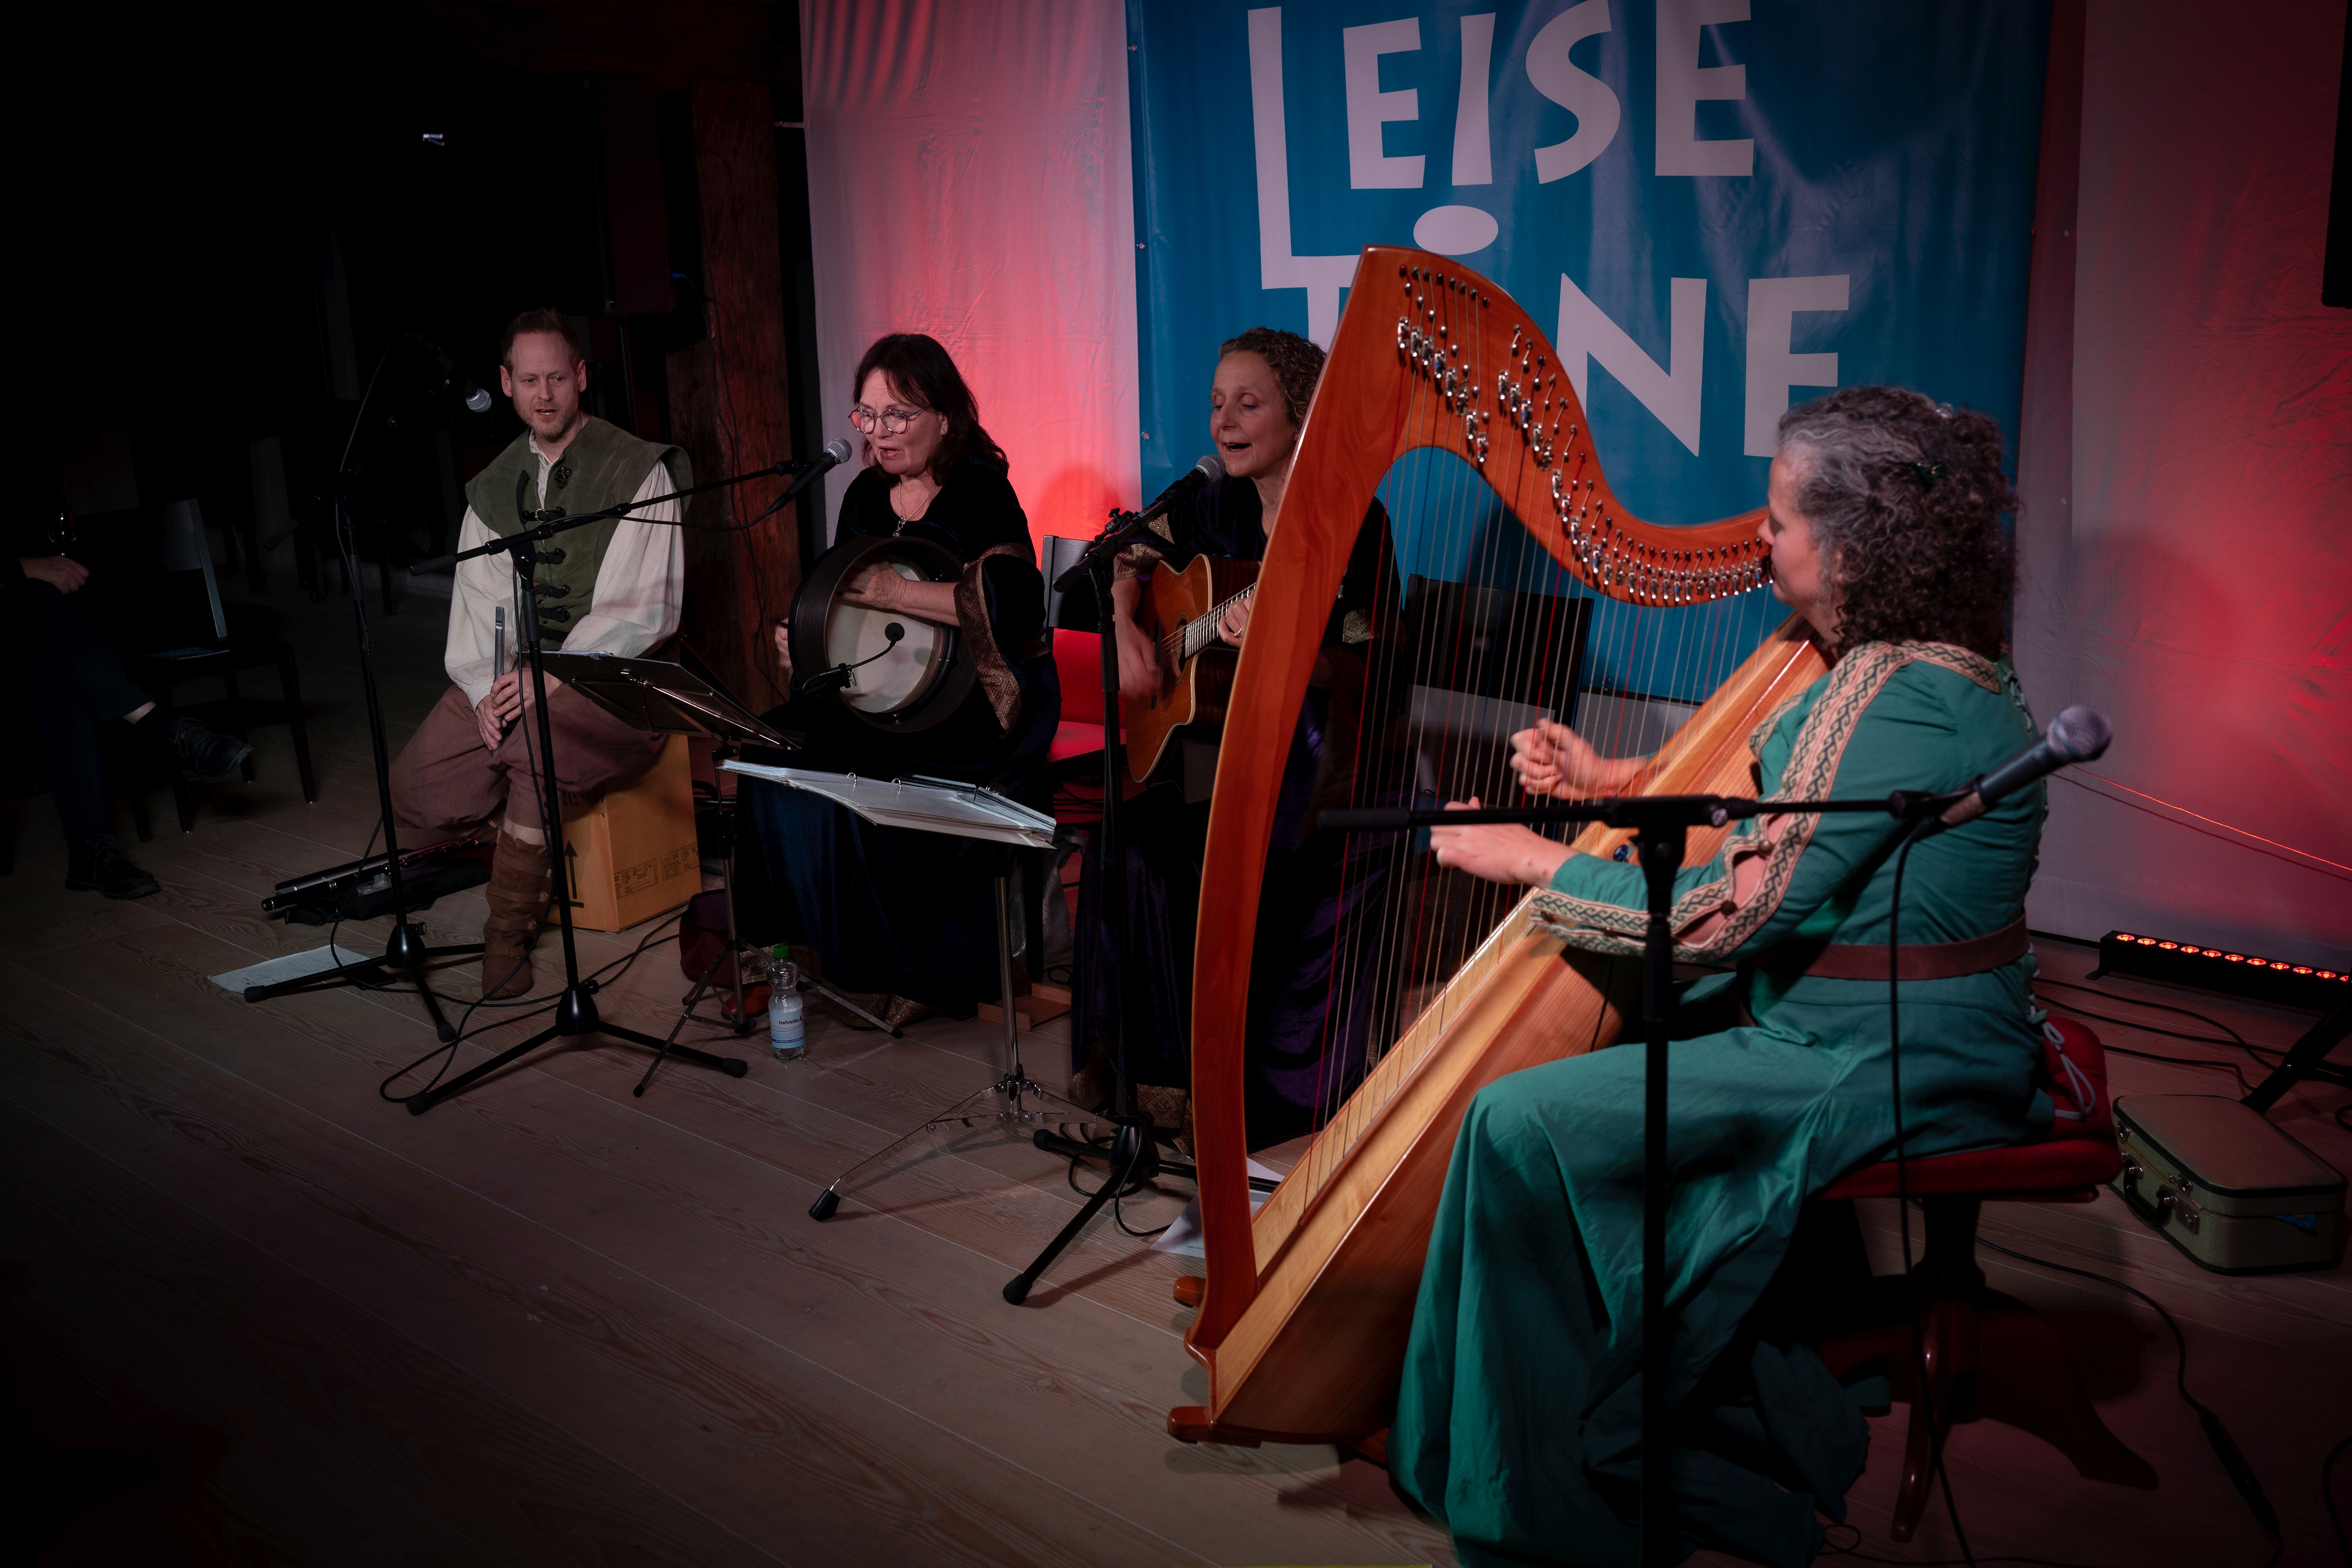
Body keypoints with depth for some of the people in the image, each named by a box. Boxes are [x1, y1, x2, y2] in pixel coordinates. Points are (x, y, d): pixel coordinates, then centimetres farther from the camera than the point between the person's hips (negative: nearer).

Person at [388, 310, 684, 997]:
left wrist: (553, 676, -22)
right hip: (510, 672, 5)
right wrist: (486, 688, -13)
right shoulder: (493, 487, 14)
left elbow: (641, 610, -12)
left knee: (537, 731, -36)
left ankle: (510, 926, -17)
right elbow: (480, 601, 7)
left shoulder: (638, 471, -4)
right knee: (418, 789, -16)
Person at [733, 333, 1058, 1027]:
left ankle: (920, 973, -6)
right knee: (783, 749, -14)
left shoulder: (980, 491, -12)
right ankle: (822, 945, 0)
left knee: (866, 781, -27)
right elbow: (841, 599, 22)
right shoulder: (866, 494, 11)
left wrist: (897, 592, -27)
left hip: (986, 700, -7)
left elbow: (1015, 604, -28)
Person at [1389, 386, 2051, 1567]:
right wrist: (1603, 781, 10)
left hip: (1875, 1068, -10)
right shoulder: (1904, 664, 9)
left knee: (1527, 1123, -16)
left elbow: (1737, 910, -25)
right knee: (1592, 1037, 13)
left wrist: (1529, 859, -15)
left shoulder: (1899, 695, -23)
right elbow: (1768, 800, 21)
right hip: (1874, 1024, 10)